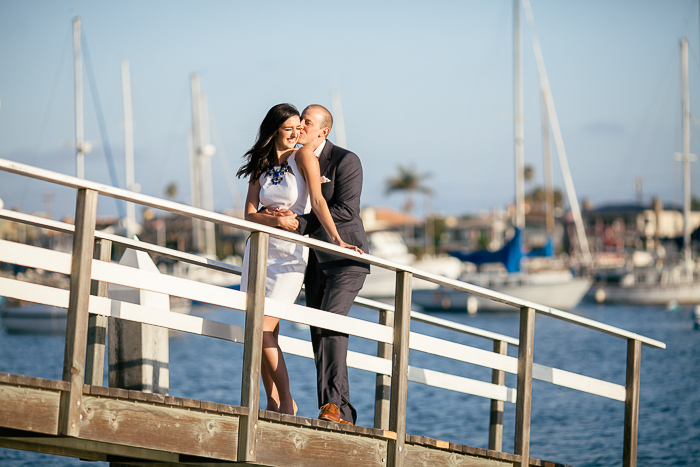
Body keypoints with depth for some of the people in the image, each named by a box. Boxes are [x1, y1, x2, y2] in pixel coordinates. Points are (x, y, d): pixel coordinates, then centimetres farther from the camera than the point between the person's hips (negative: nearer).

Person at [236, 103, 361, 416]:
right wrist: (276, 220, -17)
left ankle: (287, 403, -2)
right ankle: (272, 403, 12)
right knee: (263, 333, 3)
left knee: (264, 331, -13)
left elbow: (317, 200, -16)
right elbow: (250, 213, 3)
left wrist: (335, 238, -29)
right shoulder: (261, 166, 12)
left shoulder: (303, 156, -4)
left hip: (290, 253, -5)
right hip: (259, 249, 5)